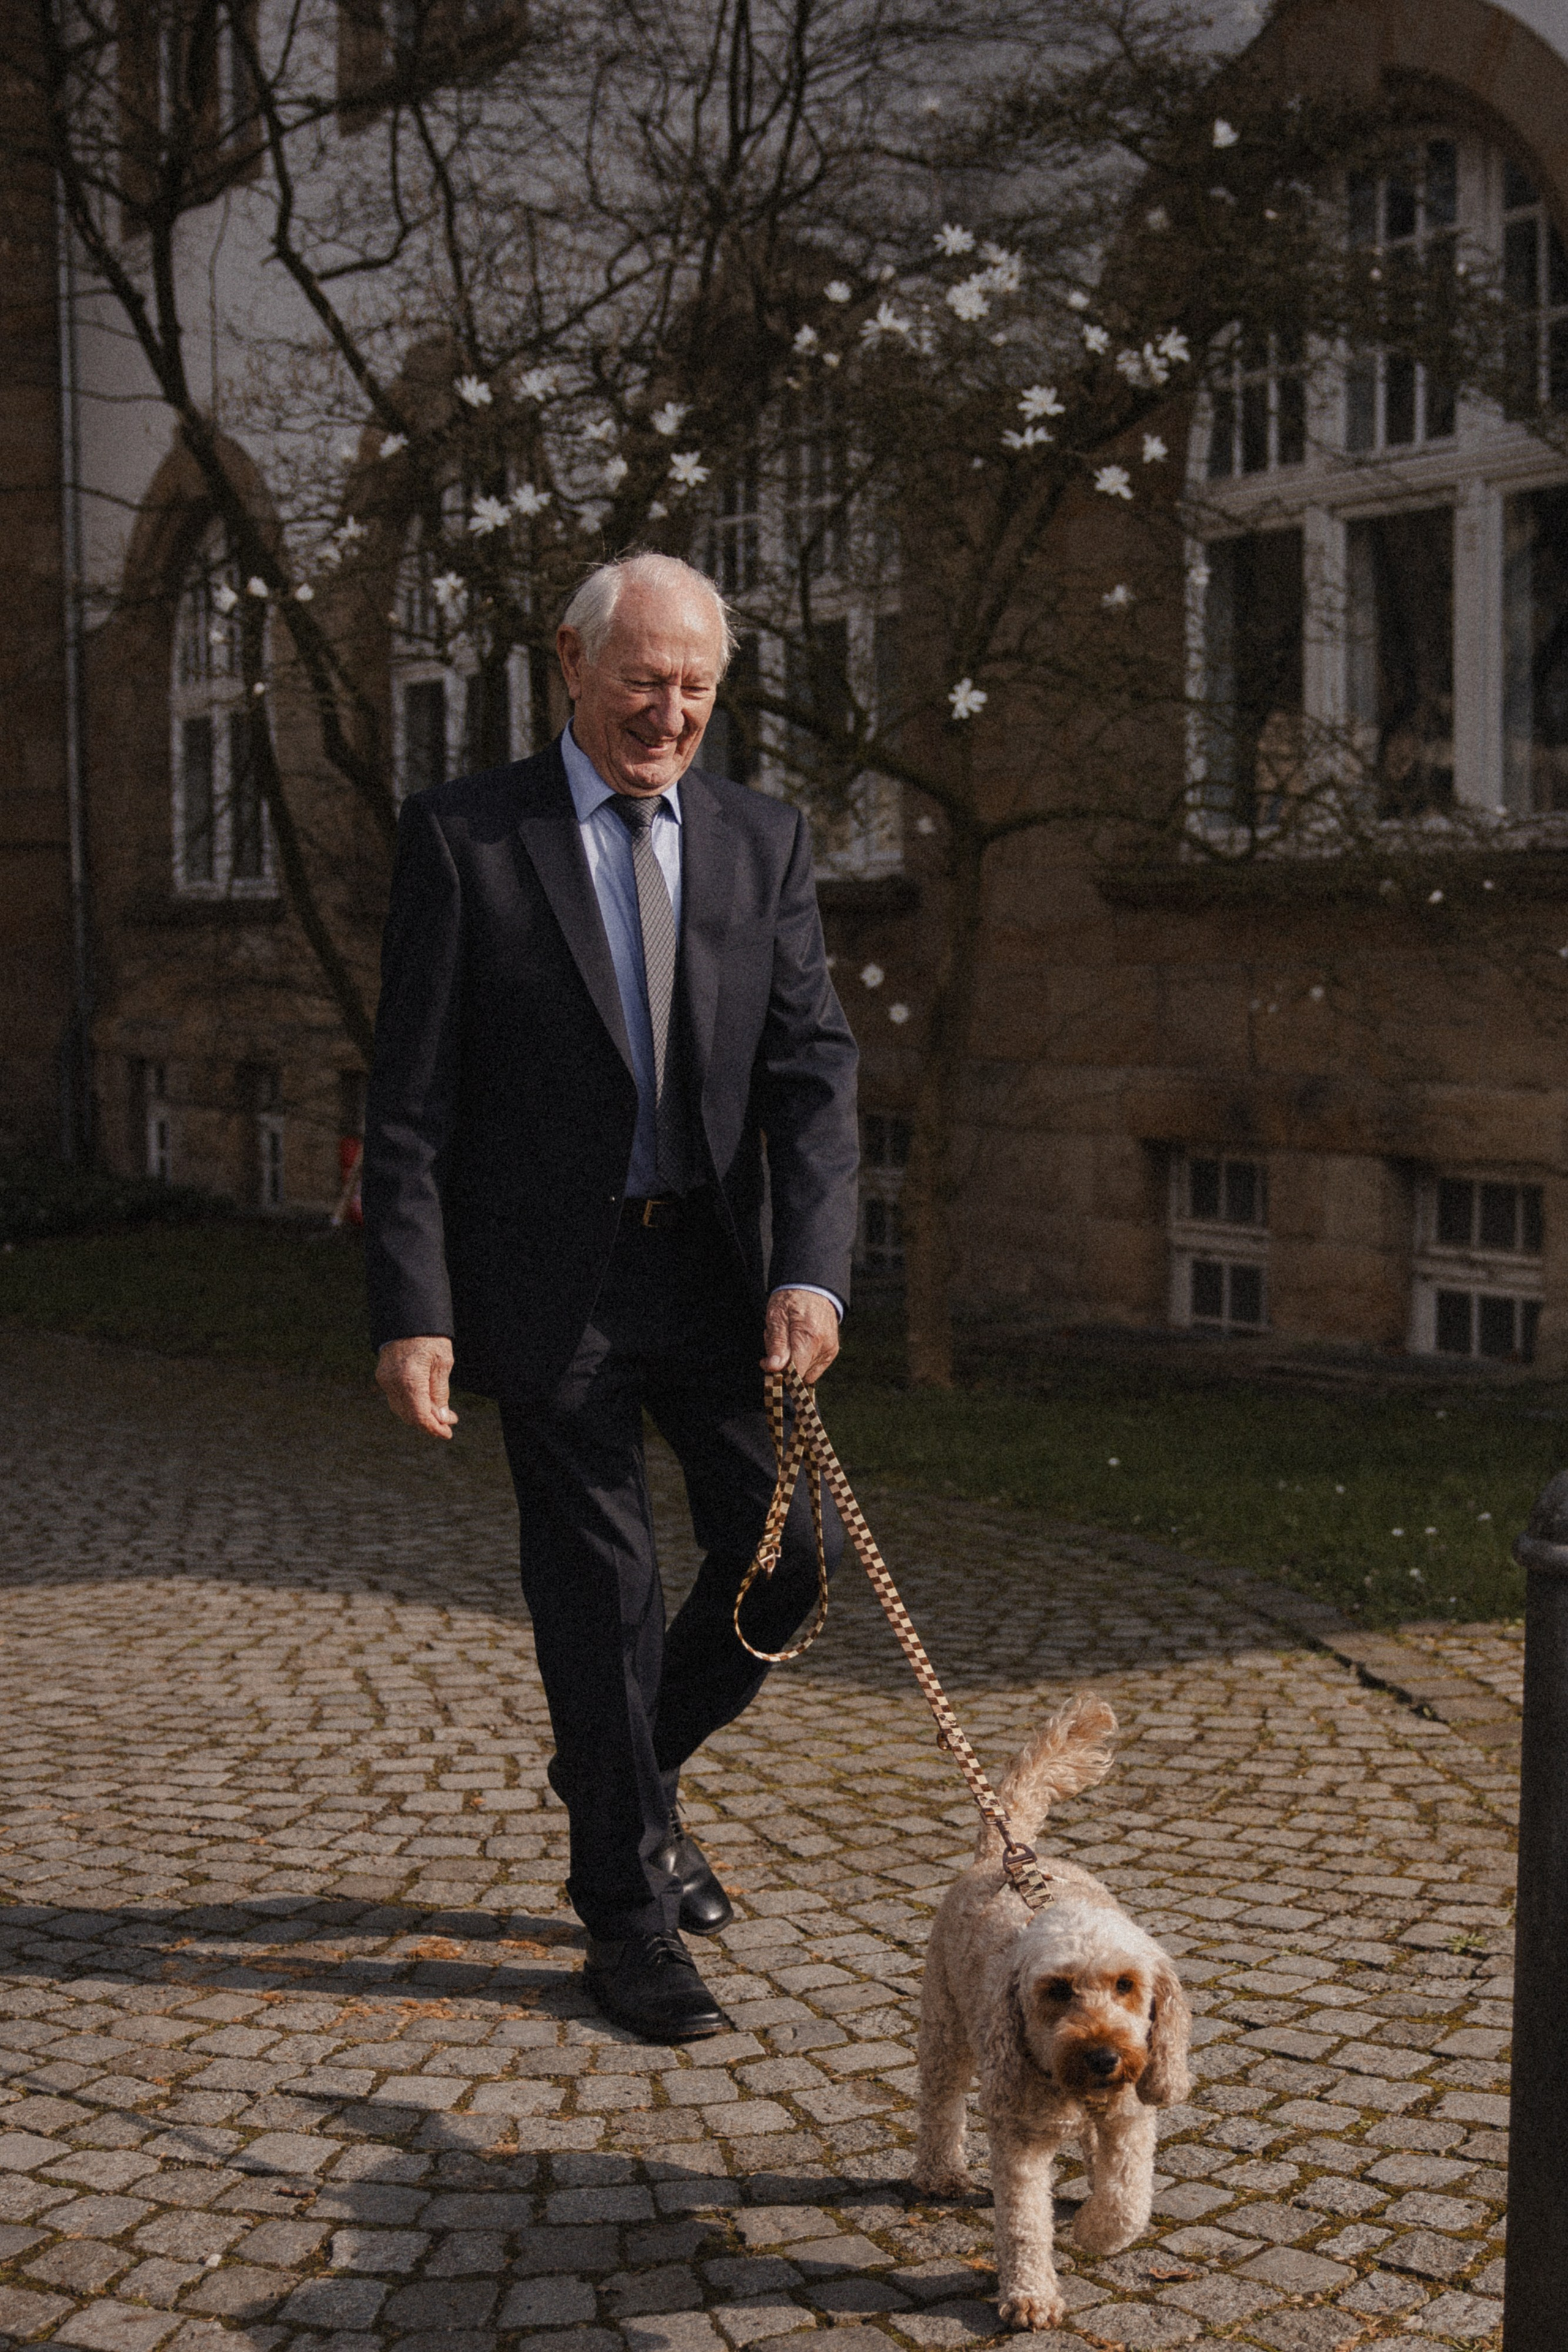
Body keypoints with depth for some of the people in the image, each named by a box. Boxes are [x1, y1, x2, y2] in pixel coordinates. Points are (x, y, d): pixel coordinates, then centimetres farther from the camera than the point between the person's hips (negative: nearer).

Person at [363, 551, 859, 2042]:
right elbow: (409, 1097, -6)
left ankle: (630, 1774, 33)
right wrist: (412, 1311, -13)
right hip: (549, 1284, -3)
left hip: (718, 1272, 4)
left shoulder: (764, 842, 6)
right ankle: (627, 1913, 21)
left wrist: (811, 1271, -15)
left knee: (785, 1551, 4)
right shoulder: (462, 836, -4)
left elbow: (813, 1066, -1)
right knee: (600, 1590, 4)